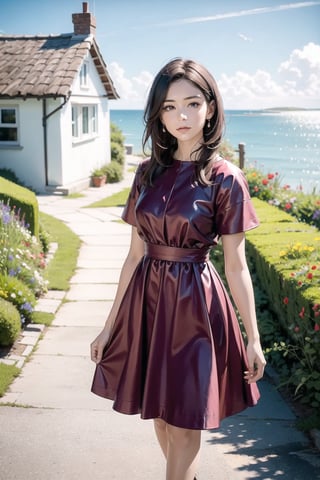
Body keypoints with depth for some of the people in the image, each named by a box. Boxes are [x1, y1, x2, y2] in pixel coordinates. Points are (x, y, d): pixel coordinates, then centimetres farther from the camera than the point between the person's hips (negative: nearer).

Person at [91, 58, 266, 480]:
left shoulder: (225, 179, -9)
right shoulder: (148, 173, 4)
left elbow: (236, 266, -5)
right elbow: (135, 254, 7)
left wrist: (253, 339, -3)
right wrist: (110, 326, 9)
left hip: (195, 303, -5)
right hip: (147, 298, 5)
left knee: (184, 425, 5)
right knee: (159, 415, 18)